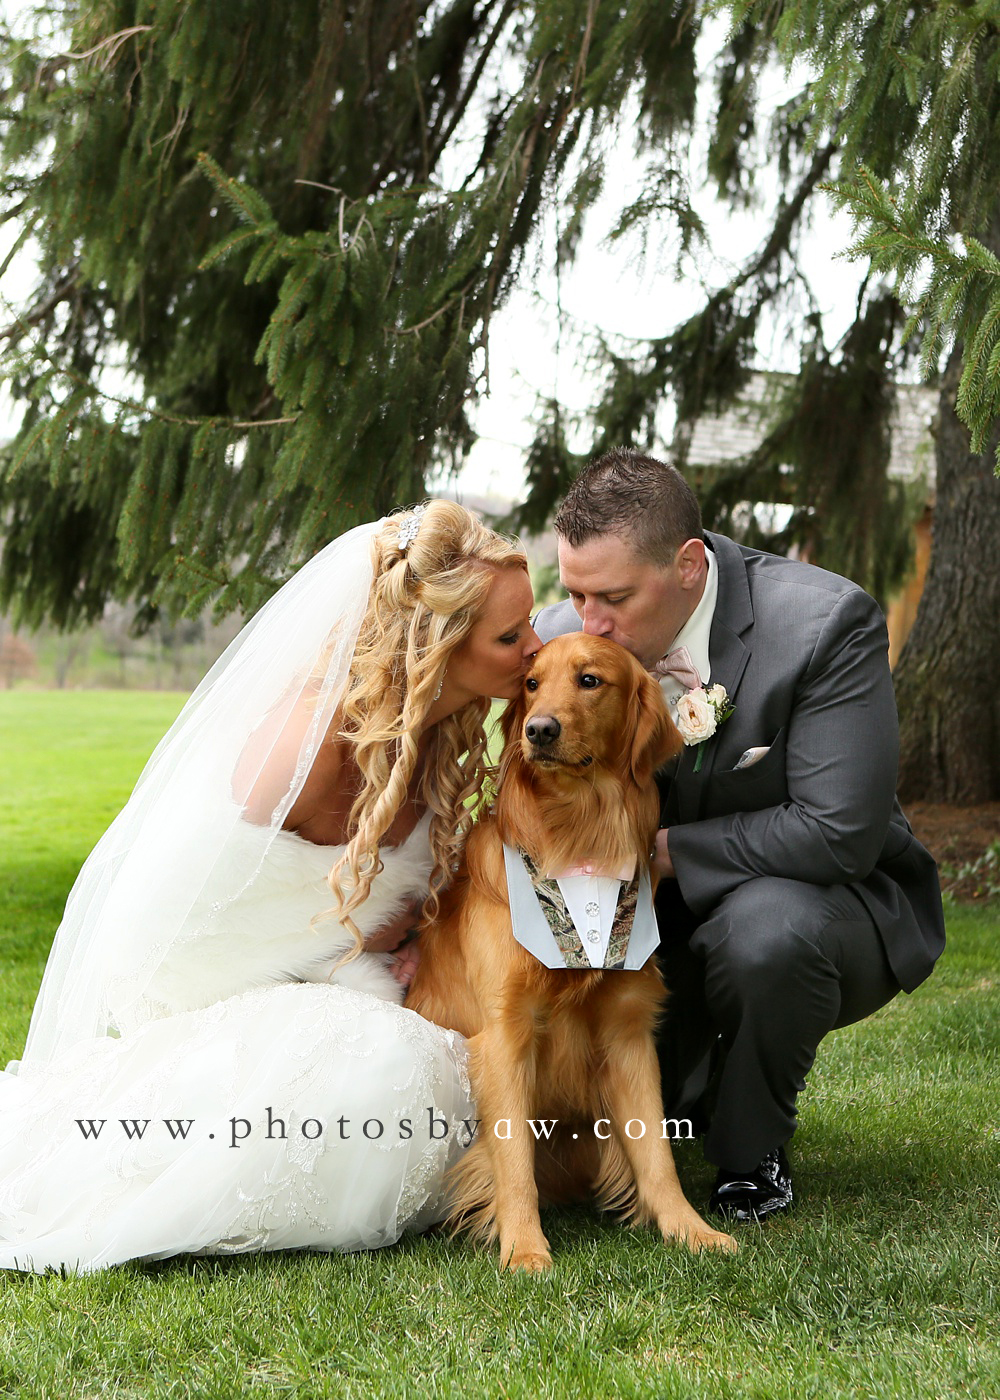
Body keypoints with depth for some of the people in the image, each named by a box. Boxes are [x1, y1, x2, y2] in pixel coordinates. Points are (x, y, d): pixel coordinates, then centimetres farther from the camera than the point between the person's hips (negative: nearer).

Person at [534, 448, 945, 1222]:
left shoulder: (827, 623, -25)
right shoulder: (562, 636, -11)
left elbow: (838, 833, -27)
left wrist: (664, 853, -27)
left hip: (822, 903, -5)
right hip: (664, 924, 5)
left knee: (765, 927, -37)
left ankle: (752, 1150, -6)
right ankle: (676, 1084, 17)